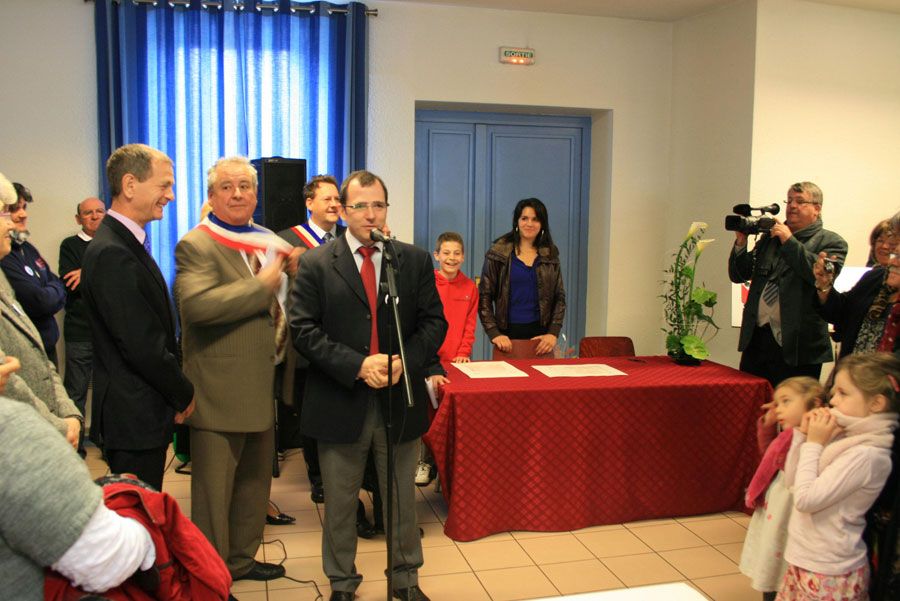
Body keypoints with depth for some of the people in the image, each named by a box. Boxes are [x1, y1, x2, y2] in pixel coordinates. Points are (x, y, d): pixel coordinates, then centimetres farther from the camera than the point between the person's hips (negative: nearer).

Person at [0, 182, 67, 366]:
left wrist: (49, 293, -10)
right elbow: (42, 302, -21)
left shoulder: (27, 248, 8)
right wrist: (55, 289, -1)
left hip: (48, 344, 8)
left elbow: (61, 293, 10)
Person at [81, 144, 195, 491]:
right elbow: (142, 345, -22)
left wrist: (177, 390, 9)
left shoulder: (126, 243, 11)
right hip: (134, 416, -10)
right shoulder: (112, 254, -21)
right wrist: (183, 394, -9)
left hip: (141, 413, 10)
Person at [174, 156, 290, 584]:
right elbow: (197, 304, -30)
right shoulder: (196, 246, -12)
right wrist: (263, 284, -23)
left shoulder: (268, 241, 13)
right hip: (220, 390, -8)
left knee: (255, 481, 20)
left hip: (262, 387, 8)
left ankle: (241, 560, 38)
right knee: (215, 492, 4)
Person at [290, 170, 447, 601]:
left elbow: (434, 322, 2)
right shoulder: (315, 264, -2)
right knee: (340, 503, 14)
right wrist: (358, 365, -20)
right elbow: (304, 329, -9)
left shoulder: (416, 260, 3)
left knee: (403, 498, 16)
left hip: (400, 400, 2)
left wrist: (404, 361, -15)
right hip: (340, 401, -1)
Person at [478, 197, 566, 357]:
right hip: (508, 333, -2)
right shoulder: (498, 252, 0)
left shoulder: (550, 255, 8)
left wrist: (553, 333, -3)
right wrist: (494, 333, -11)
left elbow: (559, 297, 8)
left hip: (541, 333, 2)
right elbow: (484, 296, -2)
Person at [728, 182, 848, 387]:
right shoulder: (769, 237, 15)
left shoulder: (831, 242, 1)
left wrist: (789, 240, -14)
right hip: (756, 340, 5)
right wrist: (741, 241, -2)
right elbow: (738, 275, 14)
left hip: (796, 347, -4)